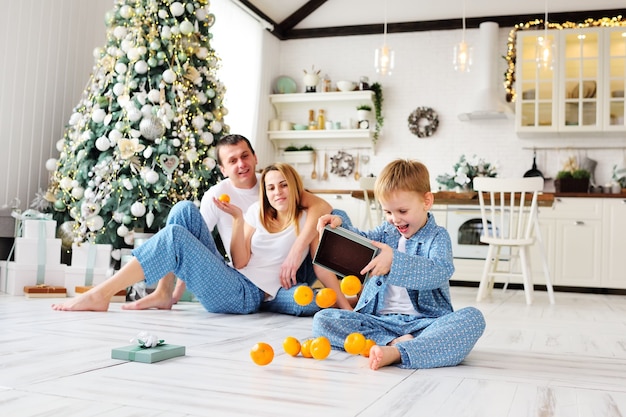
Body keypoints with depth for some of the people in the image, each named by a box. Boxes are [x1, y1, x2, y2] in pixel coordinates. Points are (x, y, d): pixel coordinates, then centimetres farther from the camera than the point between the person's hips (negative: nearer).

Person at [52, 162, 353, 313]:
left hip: (247, 296, -6)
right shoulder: (258, 214, 18)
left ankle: (101, 295, -22)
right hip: (230, 279, 6)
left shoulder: (308, 219, 6)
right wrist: (238, 219, -3)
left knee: (175, 237, -23)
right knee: (185, 210, -4)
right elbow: (240, 261, 7)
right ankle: (164, 293, -6)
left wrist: (347, 307, -9)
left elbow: (324, 267, 0)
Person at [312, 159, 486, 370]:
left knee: (472, 318, -32)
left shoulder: (437, 236, -2)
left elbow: (440, 272, -21)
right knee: (322, 320, -15)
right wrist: (339, 227, -17)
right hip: (380, 320, 4)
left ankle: (398, 352, -45)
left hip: (424, 322, -4)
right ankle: (393, 342, -30)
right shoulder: (386, 231, 16)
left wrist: (395, 260, -36)